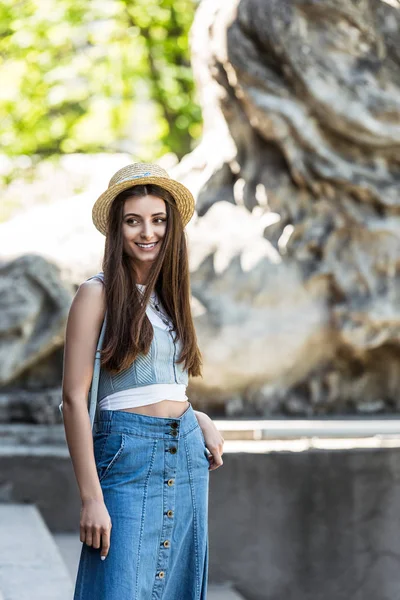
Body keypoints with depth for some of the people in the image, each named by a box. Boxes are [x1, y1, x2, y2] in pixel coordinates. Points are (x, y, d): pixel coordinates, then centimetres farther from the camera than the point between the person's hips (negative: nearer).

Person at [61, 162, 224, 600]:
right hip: (128, 457, -7)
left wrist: (199, 421, 4)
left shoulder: (169, 295, 14)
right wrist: (91, 498, -16)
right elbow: (74, 399, -11)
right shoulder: (98, 293, -6)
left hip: (187, 455, 7)